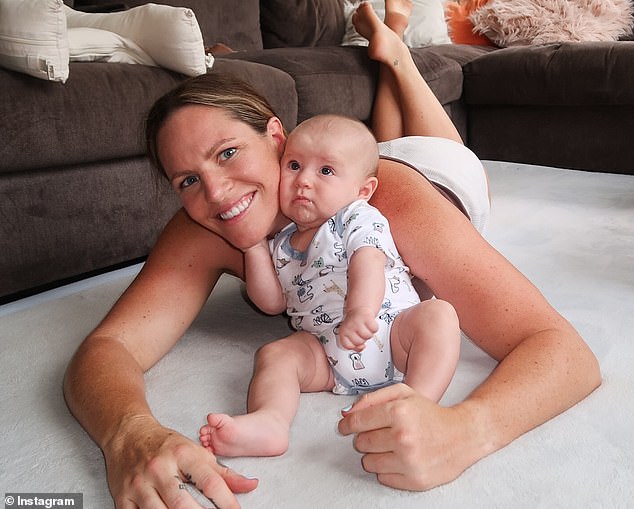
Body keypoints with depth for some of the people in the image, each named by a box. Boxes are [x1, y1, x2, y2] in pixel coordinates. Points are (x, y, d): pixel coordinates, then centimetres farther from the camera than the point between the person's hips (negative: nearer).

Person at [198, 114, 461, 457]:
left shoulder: (360, 220, -1)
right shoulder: (281, 243, 15)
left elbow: (368, 263, -22)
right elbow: (273, 303, 11)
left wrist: (360, 312, -43)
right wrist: (255, 246, 2)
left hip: (392, 336, -3)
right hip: (327, 357, 3)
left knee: (438, 313, -26)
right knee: (275, 354, -19)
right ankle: (269, 422, -41)